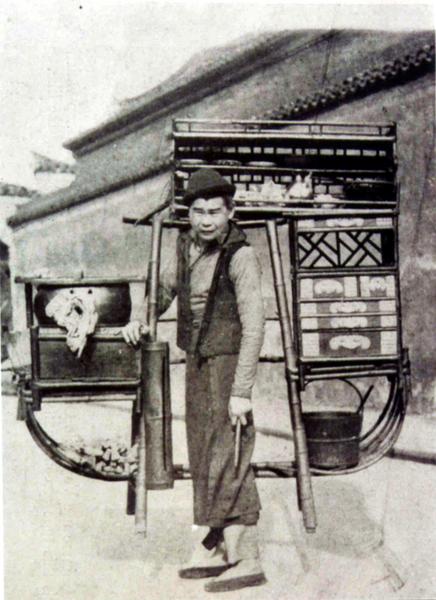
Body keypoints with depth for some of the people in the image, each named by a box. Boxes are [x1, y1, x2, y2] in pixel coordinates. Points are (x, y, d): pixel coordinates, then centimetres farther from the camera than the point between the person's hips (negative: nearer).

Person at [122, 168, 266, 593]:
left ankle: (247, 559, -1)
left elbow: (253, 326, -21)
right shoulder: (188, 246, 6)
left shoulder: (240, 256, -17)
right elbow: (165, 287, 23)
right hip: (197, 364, 8)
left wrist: (242, 391, -24)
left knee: (228, 458, -8)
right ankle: (217, 547, 25)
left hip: (227, 363, -8)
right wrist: (139, 318, 5)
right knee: (203, 454, 13)